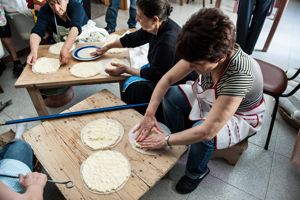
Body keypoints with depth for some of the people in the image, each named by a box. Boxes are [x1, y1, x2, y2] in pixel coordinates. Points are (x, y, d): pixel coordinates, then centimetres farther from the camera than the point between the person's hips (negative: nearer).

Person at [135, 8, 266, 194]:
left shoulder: (239, 74, -41)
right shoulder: (204, 54, -25)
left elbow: (207, 131, -40)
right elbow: (167, 79, -16)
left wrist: (166, 141, -31)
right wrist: (150, 114, -24)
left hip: (240, 116, -5)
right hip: (210, 99, 6)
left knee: (201, 135, -32)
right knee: (170, 95, -13)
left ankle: (197, 173, 2)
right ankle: (181, 140, 9)